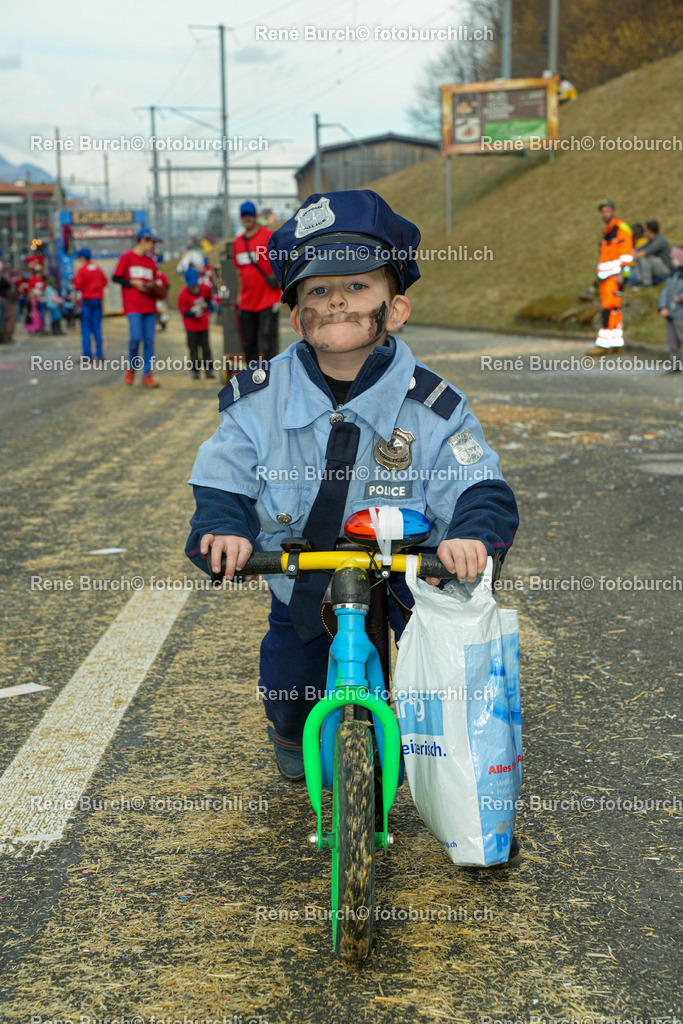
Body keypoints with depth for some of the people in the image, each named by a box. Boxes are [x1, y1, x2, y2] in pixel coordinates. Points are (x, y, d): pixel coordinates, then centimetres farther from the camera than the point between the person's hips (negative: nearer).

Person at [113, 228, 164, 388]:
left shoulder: (151, 261, 17)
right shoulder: (127, 257, 2)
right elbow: (116, 278, 0)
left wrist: (155, 288, 1)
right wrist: (134, 283, -9)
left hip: (150, 307, 5)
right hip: (133, 306, -5)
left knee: (149, 340, -1)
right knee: (136, 337, -16)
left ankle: (147, 376, 0)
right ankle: (131, 368, 7)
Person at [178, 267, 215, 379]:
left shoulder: (205, 289, -7)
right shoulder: (184, 295, -17)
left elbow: (209, 297, 15)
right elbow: (184, 311, -12)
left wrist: (207, 304, -6)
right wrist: (194, 314, -27)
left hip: (203, 324, 3)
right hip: (191, 326, -3)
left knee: (205, 347, 6)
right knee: (193, 348, 1)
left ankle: (209, 369, 11)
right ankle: (195, 370, 10)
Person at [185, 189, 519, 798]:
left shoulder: (432, 409, -18)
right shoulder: (259, 401, -14)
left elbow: (482, 491, -22)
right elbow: (222, 485, -12)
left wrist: (470, 536, -45)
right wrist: (225, 531, -35)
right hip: (301, 588, 1)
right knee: (287, 689, 7)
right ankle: (293, 736, 43)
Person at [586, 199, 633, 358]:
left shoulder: (622, 228, -7)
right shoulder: (606, 231, 21)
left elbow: (626, 253, -14)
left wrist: (621, 273, -21)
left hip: (616, 274, -9)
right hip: (605, 276, 9)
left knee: (610, 309, -14)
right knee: (614, 310, 9)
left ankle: (603, 344, -18)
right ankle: (617, 344, 11)